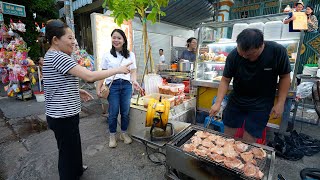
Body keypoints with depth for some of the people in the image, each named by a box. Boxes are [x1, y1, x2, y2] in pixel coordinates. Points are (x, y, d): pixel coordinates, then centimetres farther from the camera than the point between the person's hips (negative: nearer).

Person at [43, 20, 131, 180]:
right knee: (68, 151, 7)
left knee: (73, 146, 26)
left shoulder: (51, 56, 12)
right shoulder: (58, 56, -21)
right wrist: (117, 70, -21)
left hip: (61, 113, 10)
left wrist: (76, 91, 9)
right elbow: (90, 76, -29)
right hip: (63, 116, -10)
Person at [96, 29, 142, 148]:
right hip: (112, 85, -1)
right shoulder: (107, 55, 5)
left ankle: (124, 133, 29)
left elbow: (133, 71, 7)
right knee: (113, 112, 4)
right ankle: (112, 136, 24)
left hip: (126, 85, 1)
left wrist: (134, 81, -12)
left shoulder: (130, 55, 8)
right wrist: (98, 87, 0)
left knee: (125, 111, 8)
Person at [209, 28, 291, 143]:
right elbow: (225, 80, -10)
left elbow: (285, 76, -4)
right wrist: (218, 103, -18)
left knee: (248, 141, 1)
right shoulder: (234, 55, -17)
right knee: (227, 137, 11)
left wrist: (280, 103, -8)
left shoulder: (278, 51, -17)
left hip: (261, 105, -1)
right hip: (236, 100, 2)